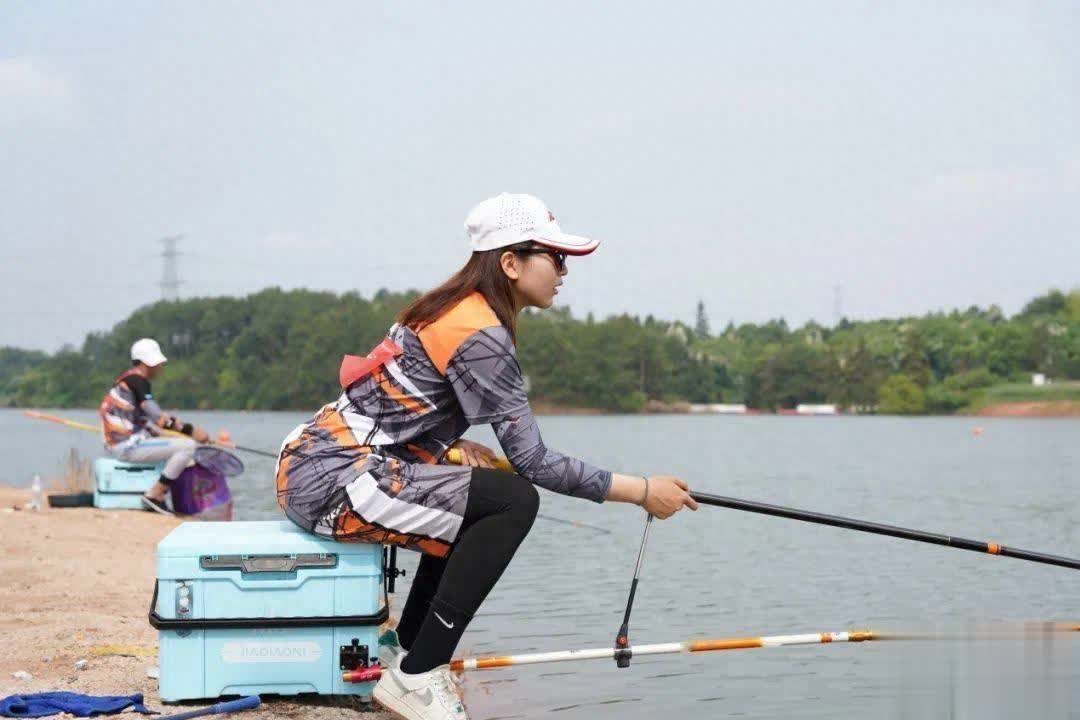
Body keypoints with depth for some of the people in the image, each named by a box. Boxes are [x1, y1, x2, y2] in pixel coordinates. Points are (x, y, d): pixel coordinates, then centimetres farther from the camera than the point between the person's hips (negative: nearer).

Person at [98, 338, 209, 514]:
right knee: (188, 446, -16)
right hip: (127, 445, -11)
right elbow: (157, 418, -21)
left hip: (118, 444, 11)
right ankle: (154, 495, -14)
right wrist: (190, 430, -19)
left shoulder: (128, 379, 18)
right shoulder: (137, 380, -13)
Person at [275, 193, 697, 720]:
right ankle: (416, 676, -15)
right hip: (331, 482, -10)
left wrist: (459, 445, 7)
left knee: (477, 501, 23)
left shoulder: (451, 310, 14)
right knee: (513, 501, -17)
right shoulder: (480, 335, -15)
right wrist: (641, 491, -11)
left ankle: (406, 648, 22)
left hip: (312, 466, 10)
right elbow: (532, 461, -17)